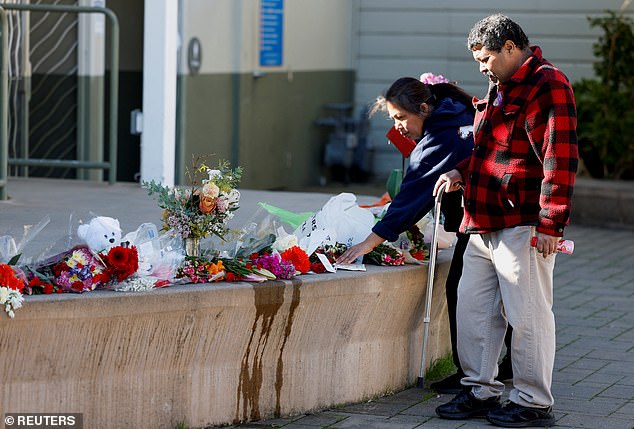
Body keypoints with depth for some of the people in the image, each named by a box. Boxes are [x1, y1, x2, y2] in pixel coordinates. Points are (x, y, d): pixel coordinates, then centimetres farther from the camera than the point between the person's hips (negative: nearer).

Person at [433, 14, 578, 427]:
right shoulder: (501, 90, 19)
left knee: (528, 315, -3)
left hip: (523, 227, -10)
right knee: (473, 308, 12)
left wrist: (550, 223, -21)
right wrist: (462, 172, 14)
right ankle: (481, 391, 22)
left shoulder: (547, 85, -11)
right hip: (485, 224, 10)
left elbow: (560, 158, -18)